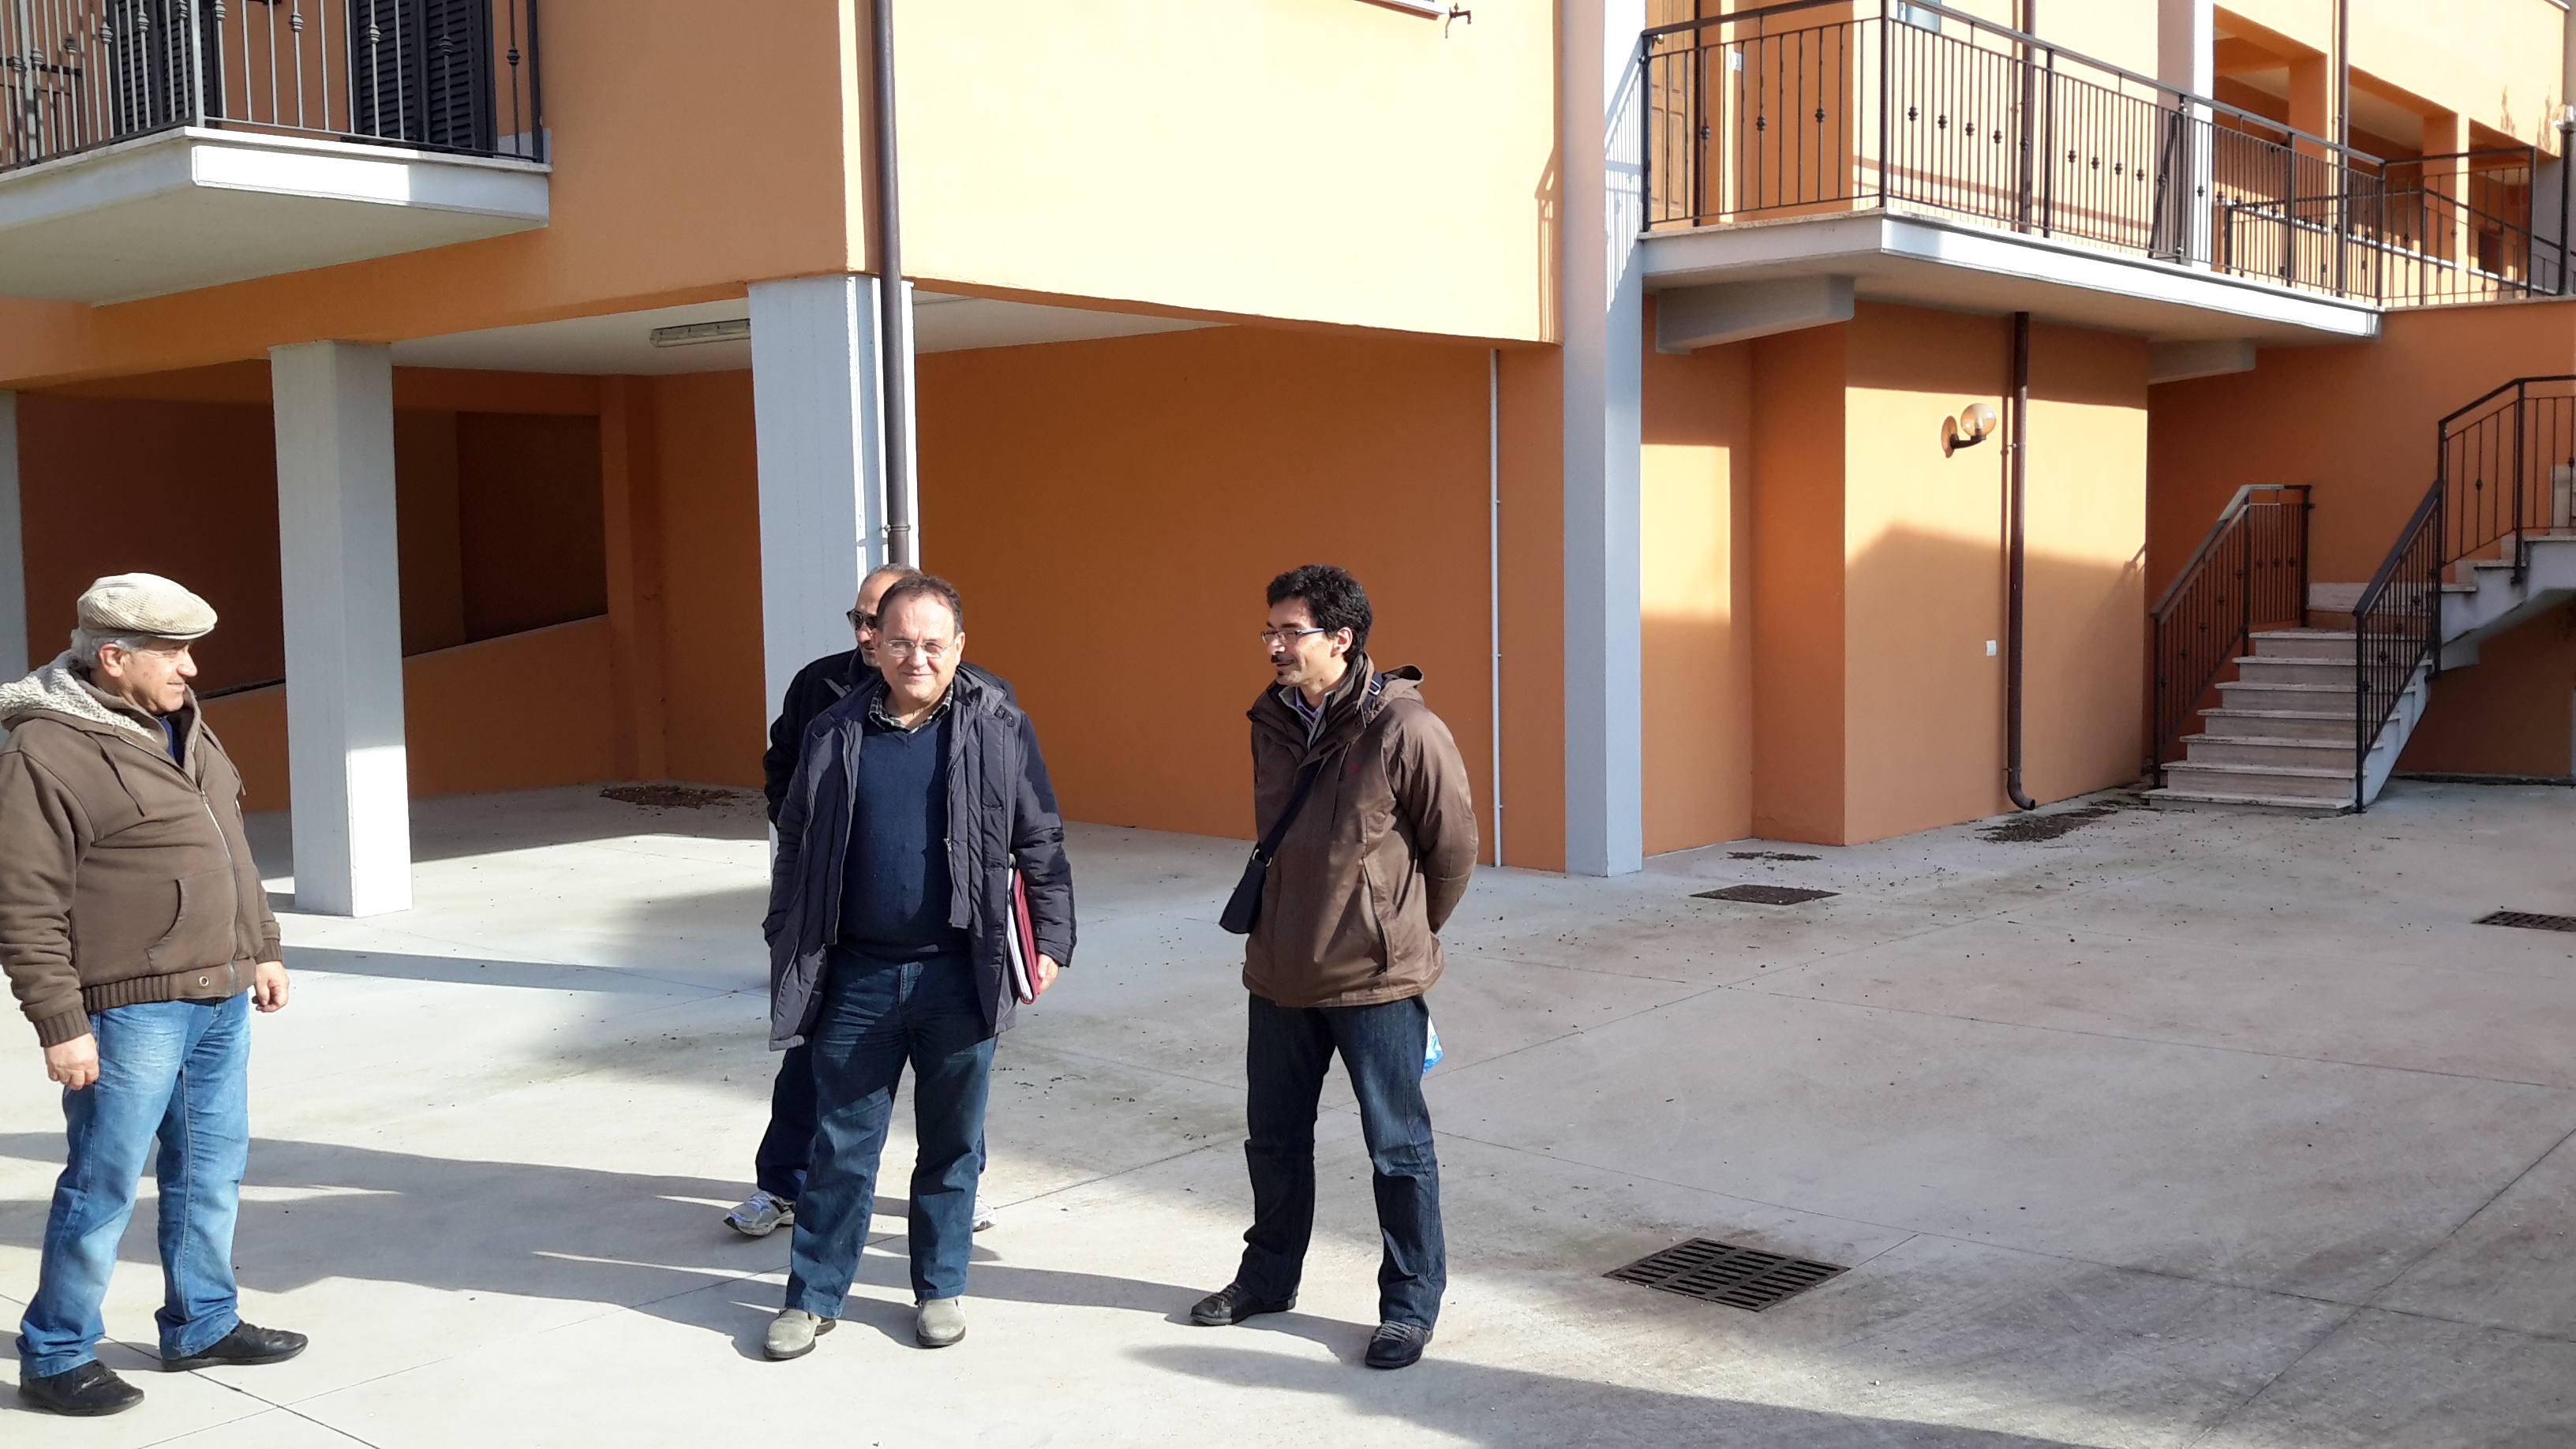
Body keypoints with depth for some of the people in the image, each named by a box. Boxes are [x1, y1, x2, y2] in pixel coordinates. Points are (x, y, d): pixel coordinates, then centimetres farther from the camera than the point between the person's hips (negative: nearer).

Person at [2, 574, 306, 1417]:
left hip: (219, 1000, 8)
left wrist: (261, 948, 21)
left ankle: (201, 1325, 30)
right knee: (103, 1184, 1)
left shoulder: (182, 726, 13)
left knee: (212, 1171, 16)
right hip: (130, 1011, -8)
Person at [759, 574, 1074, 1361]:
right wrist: (784, 944, 11)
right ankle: (813, 1295, 21)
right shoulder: (835, 734, 4)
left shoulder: (1000, 730, -1)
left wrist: (1051, 940, -2)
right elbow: (796, 846, 11)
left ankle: (941, 1287, 27)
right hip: (857, 973, 1)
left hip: (959, 974, -1)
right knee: (841, 1143, 8)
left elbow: (1040, 846, 2)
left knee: (952, 1142, 11)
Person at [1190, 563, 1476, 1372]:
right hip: (1279, 974, 6)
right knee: (1274, 1137, 19)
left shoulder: (1405, 730, -17)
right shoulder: (1270, 721, 2)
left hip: (1375, 980, -6)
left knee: (1398, 1150, 6)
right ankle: (1269, 1277, 38)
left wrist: (1404, 937, 6)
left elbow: (1454, 849, -6)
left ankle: (1411, 1305, 21)